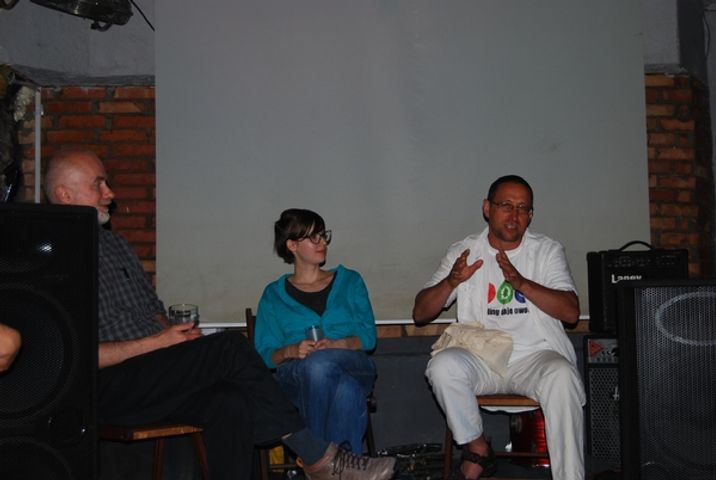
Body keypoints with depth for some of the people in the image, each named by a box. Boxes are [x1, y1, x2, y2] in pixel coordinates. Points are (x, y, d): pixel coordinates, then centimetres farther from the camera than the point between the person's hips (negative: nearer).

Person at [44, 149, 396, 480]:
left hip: (153, 376, 8)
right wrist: (158, 342, -13)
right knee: (231, 348, -22)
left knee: (231, 402, -22)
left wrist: (175, 334, 2)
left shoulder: (114, 243, 21)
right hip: (110, 386, -8)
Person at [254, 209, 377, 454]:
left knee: (320, 362, -38)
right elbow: (265, 354, 9)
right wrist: (292, 351, -13)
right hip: (296, 377, -1)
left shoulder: (349, 281, 22)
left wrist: (334, 345, -10)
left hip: (353, 367, 1)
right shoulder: (273, 295, 19)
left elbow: (368, 337, 11)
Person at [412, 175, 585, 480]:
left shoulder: (547, 251, 7)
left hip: (535, 356, -1)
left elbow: (571, 312, -7)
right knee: (443, 365, -30)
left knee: (562, 377, -33)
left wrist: (521, 283, -20)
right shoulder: (463, 252, 9)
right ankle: (478, 450, -9)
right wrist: (451, 281, -15)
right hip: (480, 359, 1)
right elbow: (420, 314, 4)